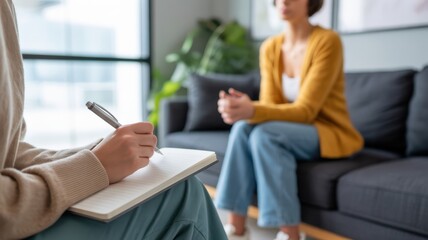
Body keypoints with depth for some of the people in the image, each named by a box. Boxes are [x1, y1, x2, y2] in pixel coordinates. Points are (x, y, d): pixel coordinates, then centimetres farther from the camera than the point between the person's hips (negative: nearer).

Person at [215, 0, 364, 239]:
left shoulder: (327, 41, -17)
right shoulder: (270, 47, 2)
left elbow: (306, 110, -23)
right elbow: (269, 104, -5)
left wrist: (252, 111, -38)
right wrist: (244, 108, -28)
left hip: (330, 133, -5)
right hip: (292, 130, 5)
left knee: (265, 133, -31)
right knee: (243, 127, -24)